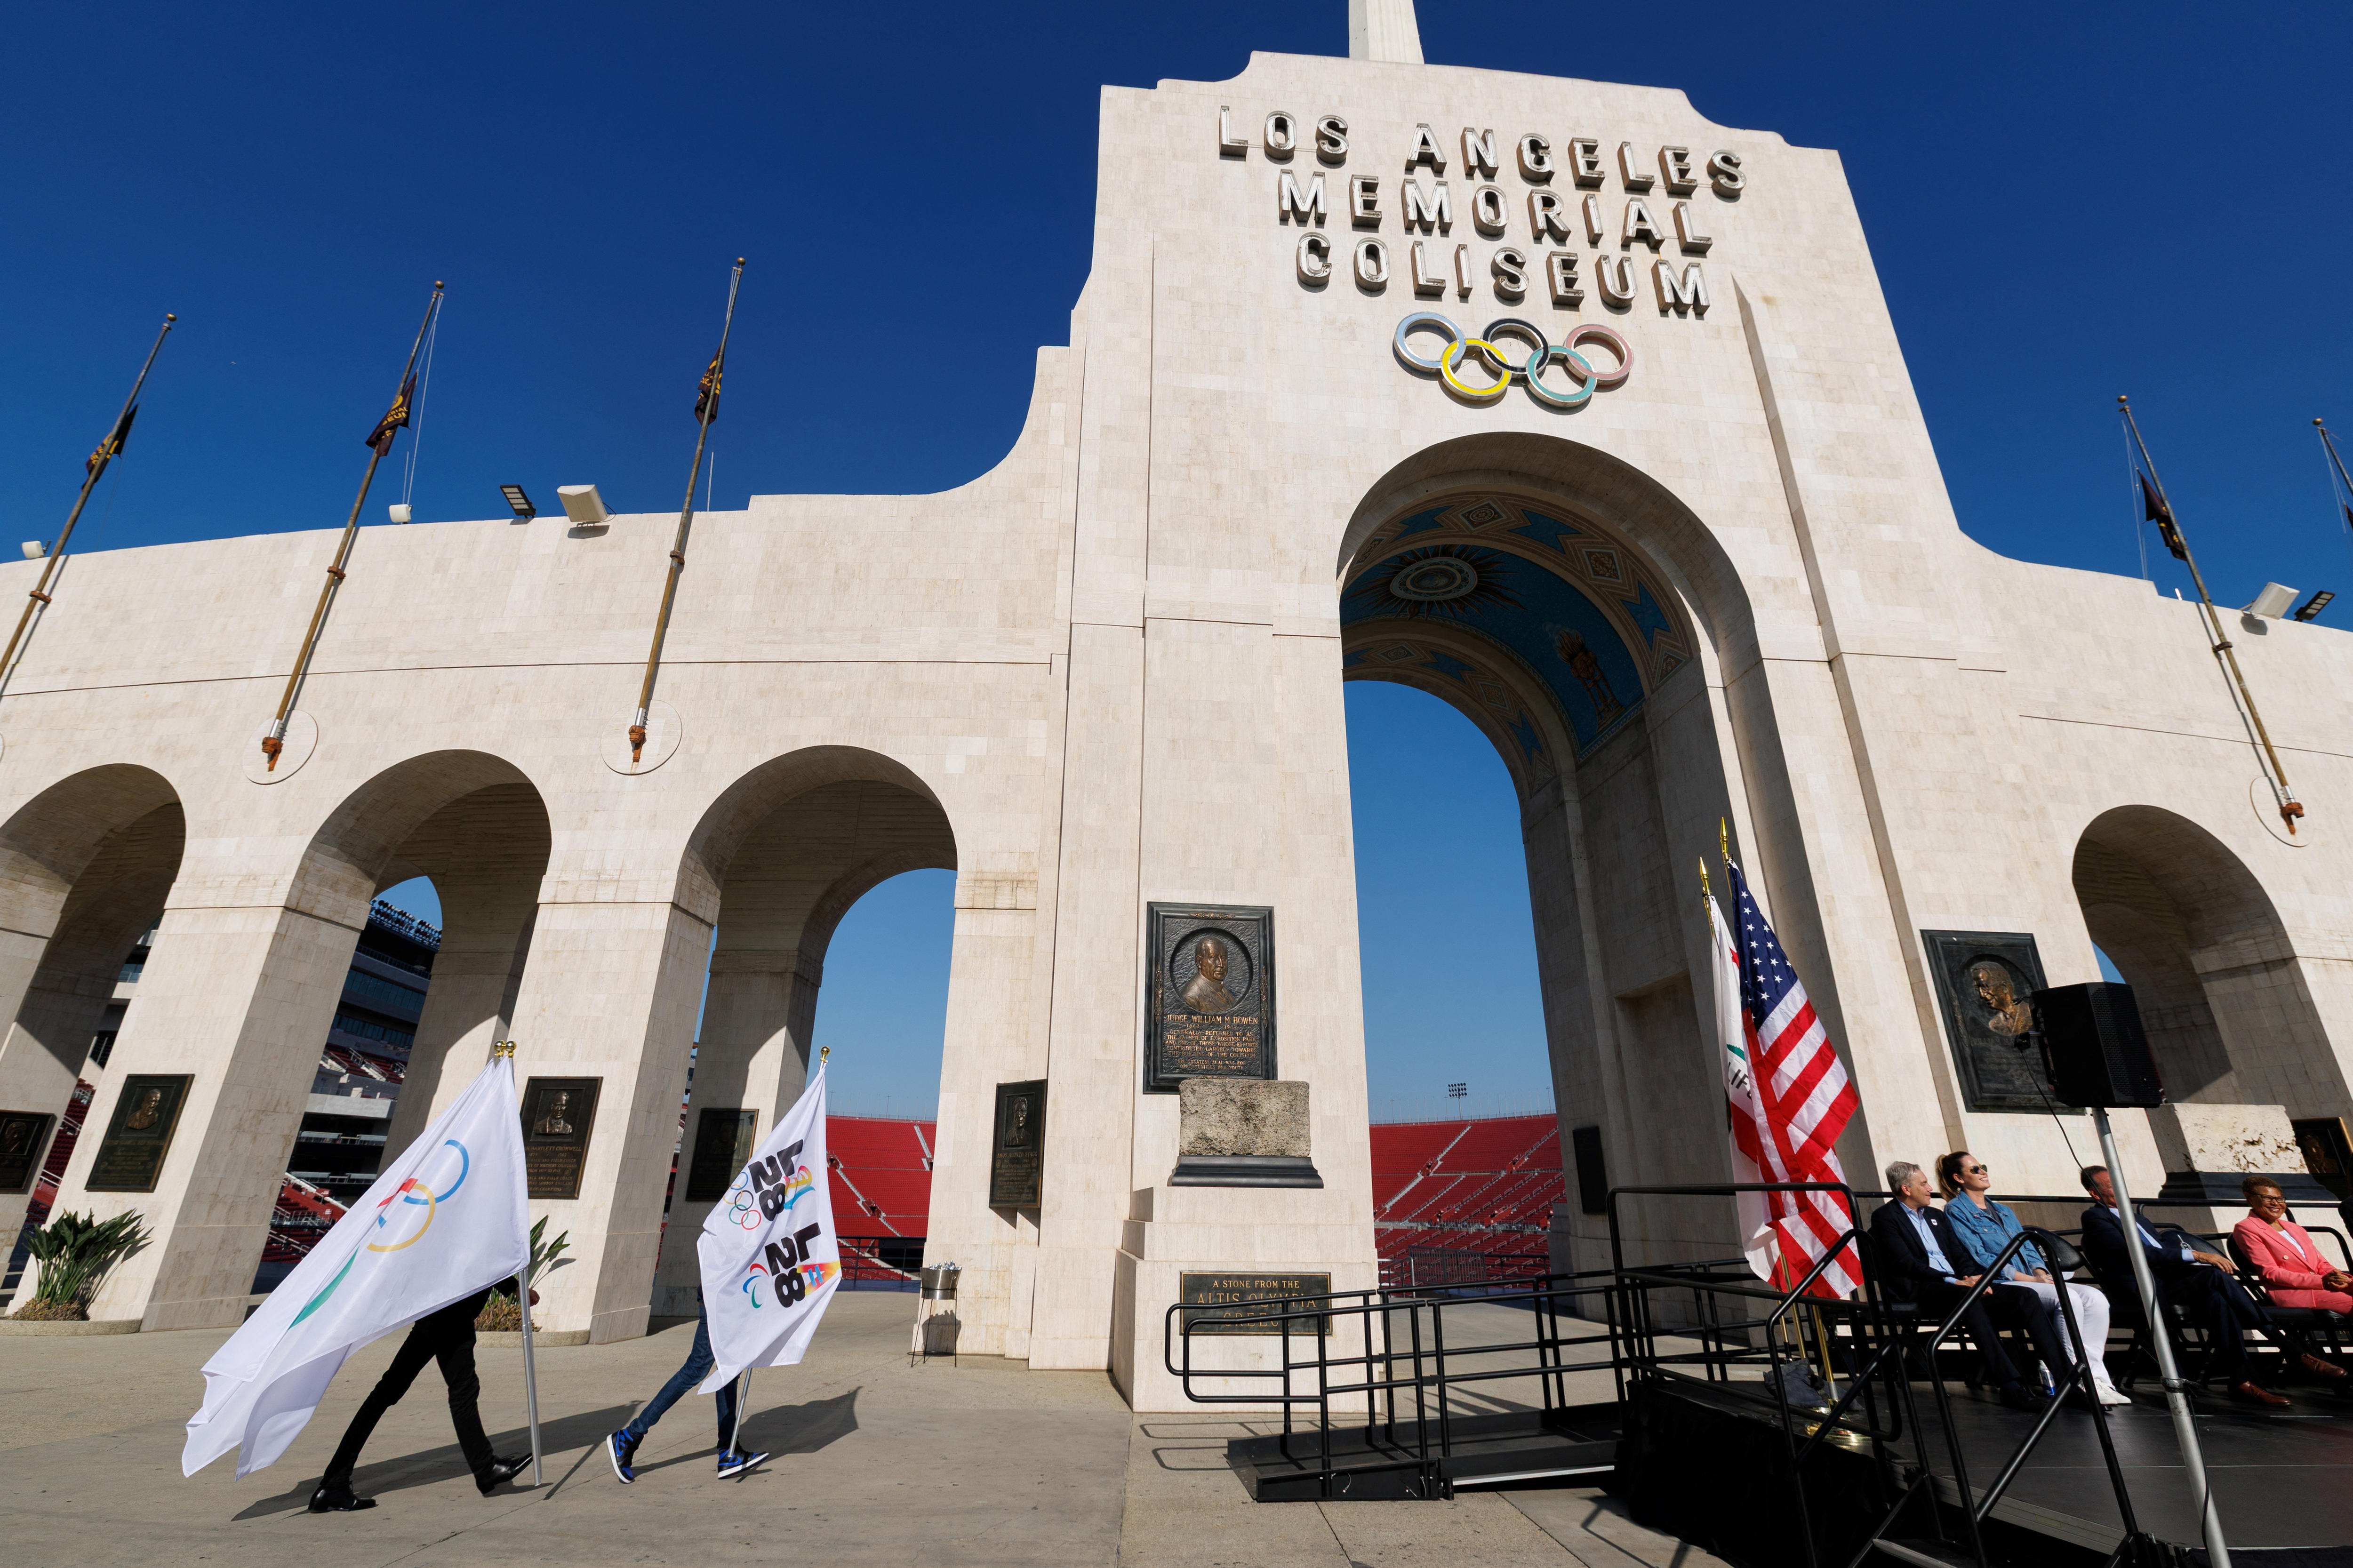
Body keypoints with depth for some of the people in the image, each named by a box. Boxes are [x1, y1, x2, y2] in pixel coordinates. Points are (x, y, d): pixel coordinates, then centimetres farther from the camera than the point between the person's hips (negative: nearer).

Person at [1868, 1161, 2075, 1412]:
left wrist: (1975, 1277, -2)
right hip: (1919, 1288, -8)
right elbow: (1906, 1264, -12)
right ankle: (2011, 1386, -36)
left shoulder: (1934, 1215, 25)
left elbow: (1960, 1254, 20)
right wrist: (1953, 1281, -18)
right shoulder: (1886, 1217, -1)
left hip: (1957, 1284, 8)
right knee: (1968, 1299, -37)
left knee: (2026, 1297, -10)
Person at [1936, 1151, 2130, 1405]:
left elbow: (2028, 1247, 19)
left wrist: (2041, 1274, -2)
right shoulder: (1956, 1211, -1)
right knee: (2068, 1298, -28)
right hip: (1998, 1285, -8)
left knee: (2094, 1297, -14)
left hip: (2032, 1282, 8)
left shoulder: (2003, 1210, 25)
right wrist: (2028, 1279, -13)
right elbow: (1980, 1258, -9)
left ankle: (2093, 1375, -17)